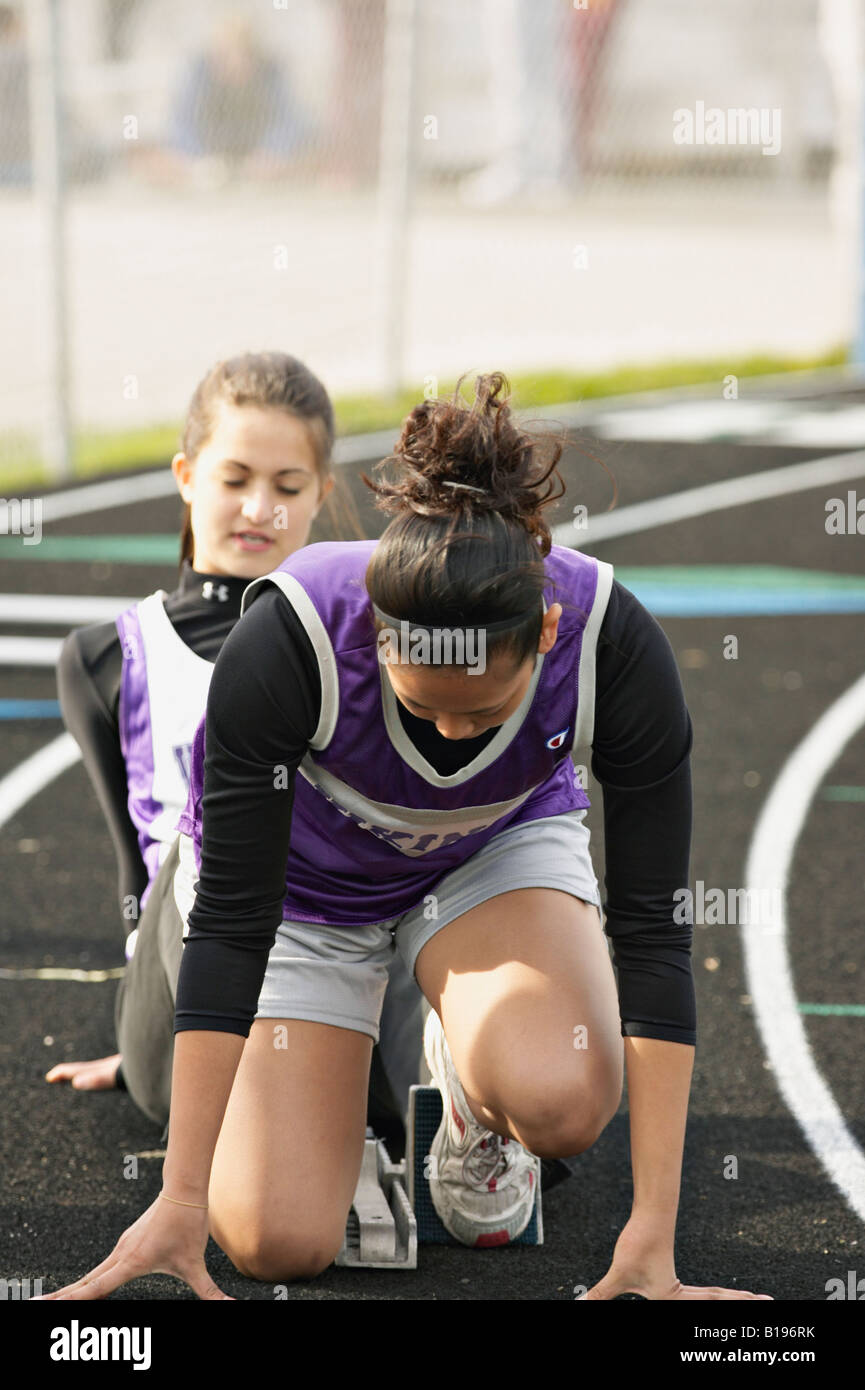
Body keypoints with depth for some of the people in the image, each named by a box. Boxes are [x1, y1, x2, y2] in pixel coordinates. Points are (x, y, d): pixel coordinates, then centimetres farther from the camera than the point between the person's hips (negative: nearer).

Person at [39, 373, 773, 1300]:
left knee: (562, 1101, -31)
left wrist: (653, 1230, -31)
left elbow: (651, 927, -28)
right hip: (303, 873, -1)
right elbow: (229, 921, -31)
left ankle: (471, 1101, 6)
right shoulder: (284, 640, -38)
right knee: (280, 1242, -13)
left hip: (498, 847, 1)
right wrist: (182, 1198, -32)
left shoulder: (615, 644, -34)